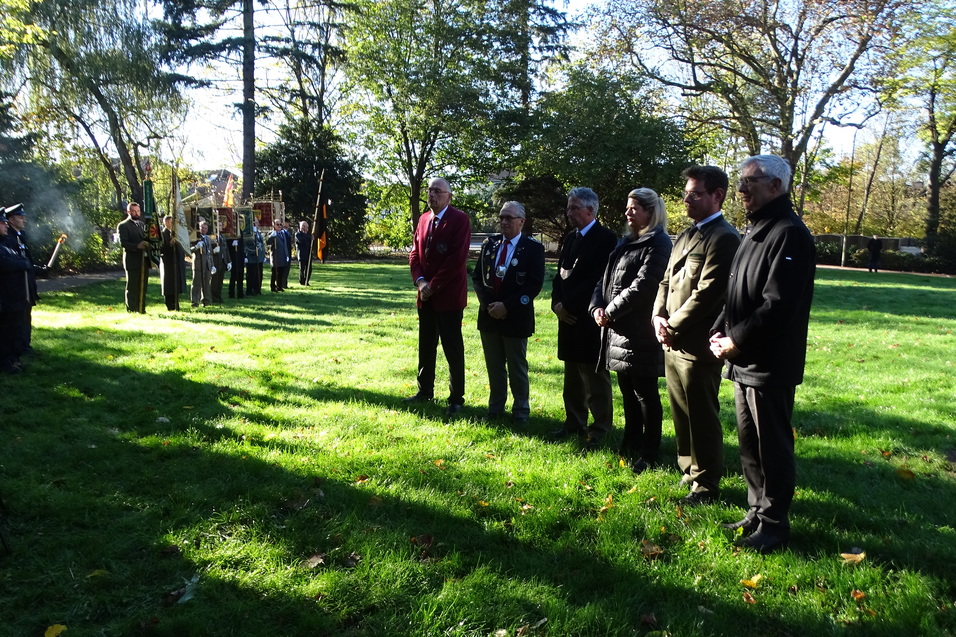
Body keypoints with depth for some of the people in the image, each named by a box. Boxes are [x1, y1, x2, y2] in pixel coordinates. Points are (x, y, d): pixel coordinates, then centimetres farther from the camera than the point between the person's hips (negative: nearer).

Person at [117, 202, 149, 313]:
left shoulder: (141, 224, 21)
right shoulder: (123, 225, -3)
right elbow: (123, 242, -14)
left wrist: (147, 244, 3)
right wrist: (137, 246, -28)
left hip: (143, 261, 7)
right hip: (132, 261, -7)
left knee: (142, 287, 9)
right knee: (132, 287, -2)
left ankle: (141, 309, 15)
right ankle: (131, 310, 2)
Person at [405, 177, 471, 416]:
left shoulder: (459, 219, -9)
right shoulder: (423, 219, 13)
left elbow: (458, 258, -16)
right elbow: (414, 252, 12)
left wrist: (433, 286, -15)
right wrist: (420, 281, -5)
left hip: (448, 295, -6)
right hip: (426, 295, 7)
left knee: (453, 349, 0)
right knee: (426, 345, 14)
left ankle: (456, 398, 10)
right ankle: (425, 390, 27)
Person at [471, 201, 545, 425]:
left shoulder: (533, 248, -6)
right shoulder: (489, 244, 7)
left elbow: (534, 284, -12)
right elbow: (477, 277, 7)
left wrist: (507, 306, -17)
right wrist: (488, 304, -7)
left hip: (516, 317, -4)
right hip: (489, 314, 4)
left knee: (517, 366, 6)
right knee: (494, 365, 13)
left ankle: (521, 410, 20)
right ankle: (495, 406, 26)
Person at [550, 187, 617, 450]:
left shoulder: (606, 238, -11)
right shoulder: (570, 238, 14)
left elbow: (597, 279, -18)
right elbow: (560, 274, 14)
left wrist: (567, 304, -15)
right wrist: (557, 304, -3)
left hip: (590, 318, -8)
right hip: (569, 317, 8)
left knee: (596, 376, 1)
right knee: (572, 376, 15)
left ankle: (600, 429, 10)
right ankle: (574, 423, 25)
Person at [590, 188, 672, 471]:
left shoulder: (658, 243, -10)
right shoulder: (625, 242, 17)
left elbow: (643, 285, -19)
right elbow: (606, 279, 15)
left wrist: (611, 312, -14)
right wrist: (597, 307, -3)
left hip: (641, 332, -8)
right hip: (618, 331, 8)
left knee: (646, 394, 1)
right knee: (628, 392, 18)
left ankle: (649, 454, 13)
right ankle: (631, 444, 32)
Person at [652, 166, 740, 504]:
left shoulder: (723, 238, -13)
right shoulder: (686, 236, 16)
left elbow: (706, 293, -20)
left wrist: (673, 327, -13)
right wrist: (659, 317, 0)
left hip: (697, 346, -8)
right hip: (673, 345, 9)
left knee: (702, 419, 4)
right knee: (682, 415, 18)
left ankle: (706, 485, 18)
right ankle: (688, 472, 34)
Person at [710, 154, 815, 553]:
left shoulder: (789, 235, -15)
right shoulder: (755, 232, 16)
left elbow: (778, 305, -23)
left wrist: (737, 341, -16)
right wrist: (720, 332, 5)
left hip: (770, 366, -9)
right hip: (743, 362, 9)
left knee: (772, 446, 2)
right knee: (749, 443, 17)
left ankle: (774, 525, 15)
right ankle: (758, 511, 31)